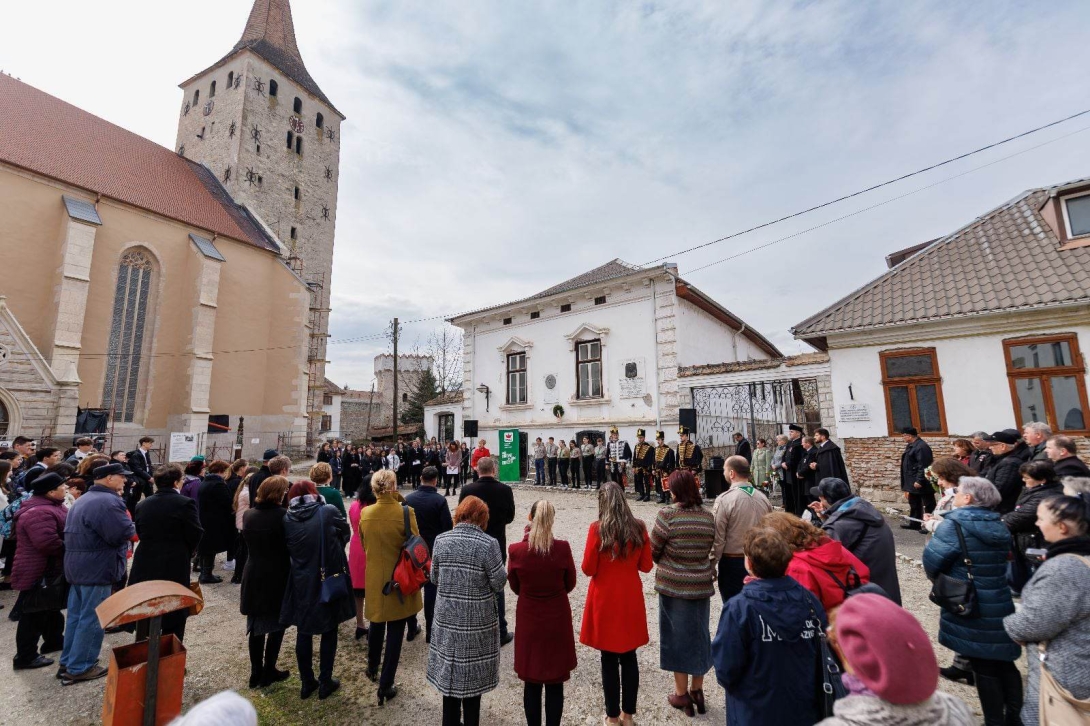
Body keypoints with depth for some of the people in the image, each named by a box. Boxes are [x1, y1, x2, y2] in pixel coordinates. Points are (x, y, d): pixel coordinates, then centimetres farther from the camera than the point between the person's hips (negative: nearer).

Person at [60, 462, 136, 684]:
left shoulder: (83, 500, 14)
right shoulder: (108, 501, -22)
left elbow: (86, 531, 18)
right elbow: (123, 533, -25)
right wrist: (131, 524, -4)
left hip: (77, 566, 10)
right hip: (97, 568, -10)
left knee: (76, 616, 19)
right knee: (91, 619, 1)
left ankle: (68, 662, 28)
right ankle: (79, 668, 9)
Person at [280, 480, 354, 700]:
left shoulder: (287, 519, -9)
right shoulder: (328, 512, -15)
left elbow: (288, 549, 3)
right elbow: (345, 534, -1)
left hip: (301, 583, 2)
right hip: (330, 579, -2)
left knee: (304, 632, 19)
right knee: (329, 632, 15)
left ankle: (307, 683, 31)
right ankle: (325, 683, 25)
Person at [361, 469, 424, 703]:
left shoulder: (365, 513, -10)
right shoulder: (406, 512, -23)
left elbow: (364, 545, 4)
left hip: (375, 578, 4)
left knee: (376, 625, 27)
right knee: (395, 632, 11)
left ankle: (372, 669, 48)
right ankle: (386, 685, 21)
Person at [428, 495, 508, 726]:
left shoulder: (441, 540, -7)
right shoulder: (488, 543, -19)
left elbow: (434, 578, 3)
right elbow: (498, 584, -13)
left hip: (447, 617, 3)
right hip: (477, 620, -3)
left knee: (449, 674, 20)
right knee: (472, 676, 16)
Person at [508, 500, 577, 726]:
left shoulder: (516, 551, -17)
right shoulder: (562, 548, -19)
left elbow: (515, 588, -1)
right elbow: (570, 585, -4)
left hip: (529, 620, 1)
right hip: (557, 620, -1)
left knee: (531, 682, 19)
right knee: (555, 683, 16)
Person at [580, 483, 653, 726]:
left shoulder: (597, 529, -17)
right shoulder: (639, 528, -7)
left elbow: (588, 569, -11)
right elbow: (646, 566, 0)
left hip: (605, 600, -3)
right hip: (631, 599, 3)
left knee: (609, 659, 11)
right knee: (629, 657, 17)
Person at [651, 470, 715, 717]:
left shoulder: (667, 514, -18)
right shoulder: (708, 517, -4)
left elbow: (653, 550, -10)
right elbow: (708, 550, 3)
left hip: (673, 584, -4)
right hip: (702, 584, 4)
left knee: (676, 635, 12)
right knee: (698, 634, 20)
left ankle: (682, 694, 26)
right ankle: (697, 690, 34)